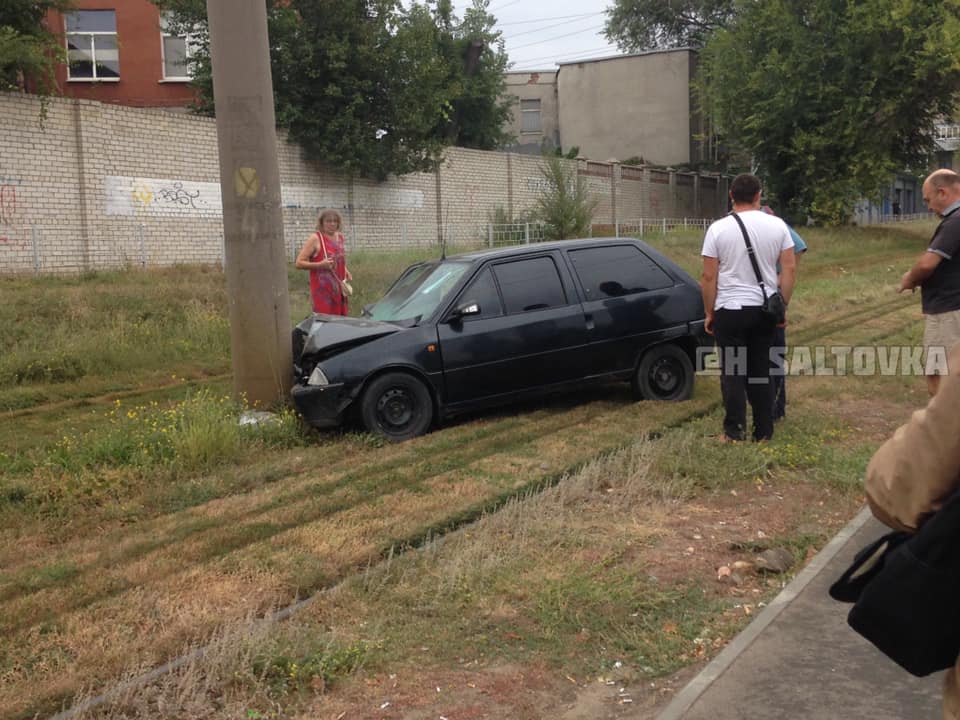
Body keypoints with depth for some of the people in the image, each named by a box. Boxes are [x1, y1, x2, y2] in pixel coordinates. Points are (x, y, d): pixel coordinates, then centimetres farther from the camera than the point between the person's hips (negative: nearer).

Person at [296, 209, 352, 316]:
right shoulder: (315, 239, -10)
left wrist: (345, 271, 10)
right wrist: (320, 265, -24)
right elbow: (299, 263, -12)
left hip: (339, 290, 7)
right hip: (323, 290, -7)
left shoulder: (340, 237, 11)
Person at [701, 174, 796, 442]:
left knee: (732, 372, 4)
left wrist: (709, 313, 2)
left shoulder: (718, 229, -7)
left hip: (730, 309, -3)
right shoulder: (777, 225, 1)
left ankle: (735, 432, 4)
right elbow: (789, 269, 1)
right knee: (761, 370, 12)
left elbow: (709, 276, -7)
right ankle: (764, 431, 16)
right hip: (764, 309, 3)